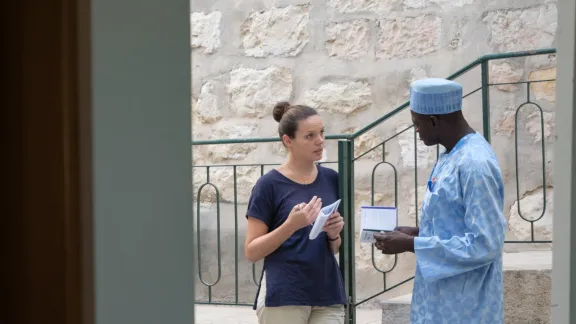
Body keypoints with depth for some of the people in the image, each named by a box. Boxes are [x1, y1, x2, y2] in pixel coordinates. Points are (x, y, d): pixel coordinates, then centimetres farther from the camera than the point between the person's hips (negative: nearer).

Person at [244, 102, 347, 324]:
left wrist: (333, 233, -6)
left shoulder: (331, 179, 8)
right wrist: (291, 225, -20)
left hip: (327, 296, 5)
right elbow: (252, 251, -7)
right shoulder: (270, 184, -6)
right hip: (283, 297, -4)